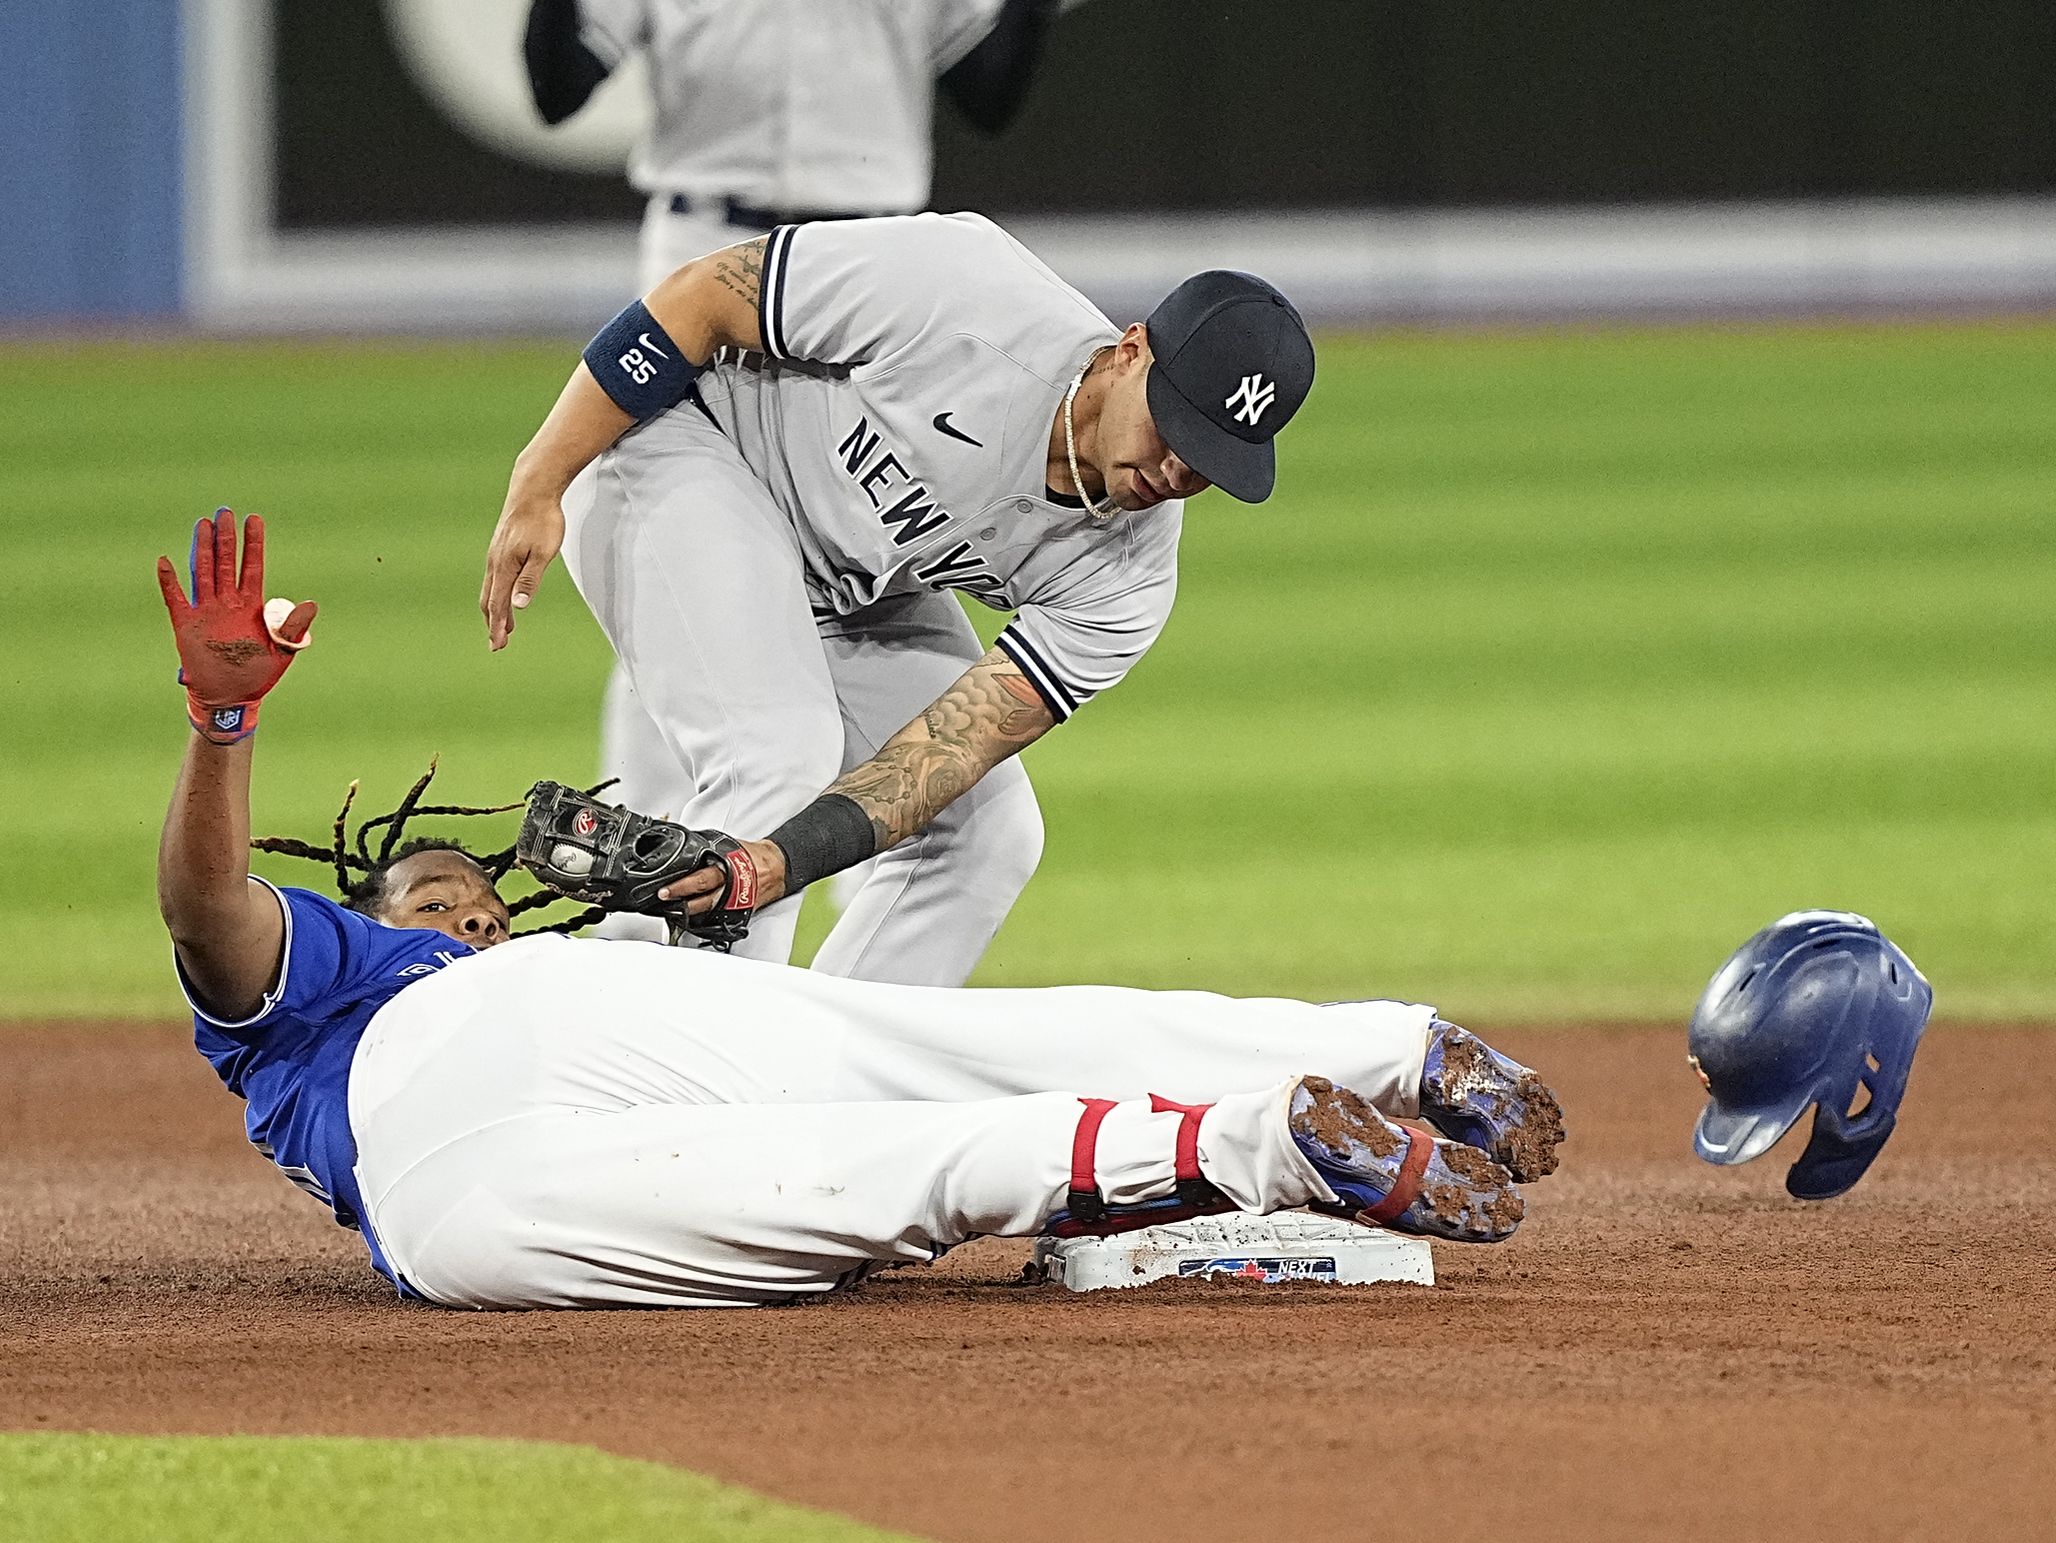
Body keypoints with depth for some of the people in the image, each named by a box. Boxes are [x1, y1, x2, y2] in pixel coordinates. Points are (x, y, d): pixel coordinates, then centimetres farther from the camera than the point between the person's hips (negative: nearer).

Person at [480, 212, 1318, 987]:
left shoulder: (1124, 580, -17)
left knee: (986, 831, -4)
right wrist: (539, 487, -25)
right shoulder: (972, 293, -32)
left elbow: (951, 750, -25)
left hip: (851, 588, 6)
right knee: (778, 758, -26)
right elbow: (703, 298, -24)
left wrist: (783, 860, -43)